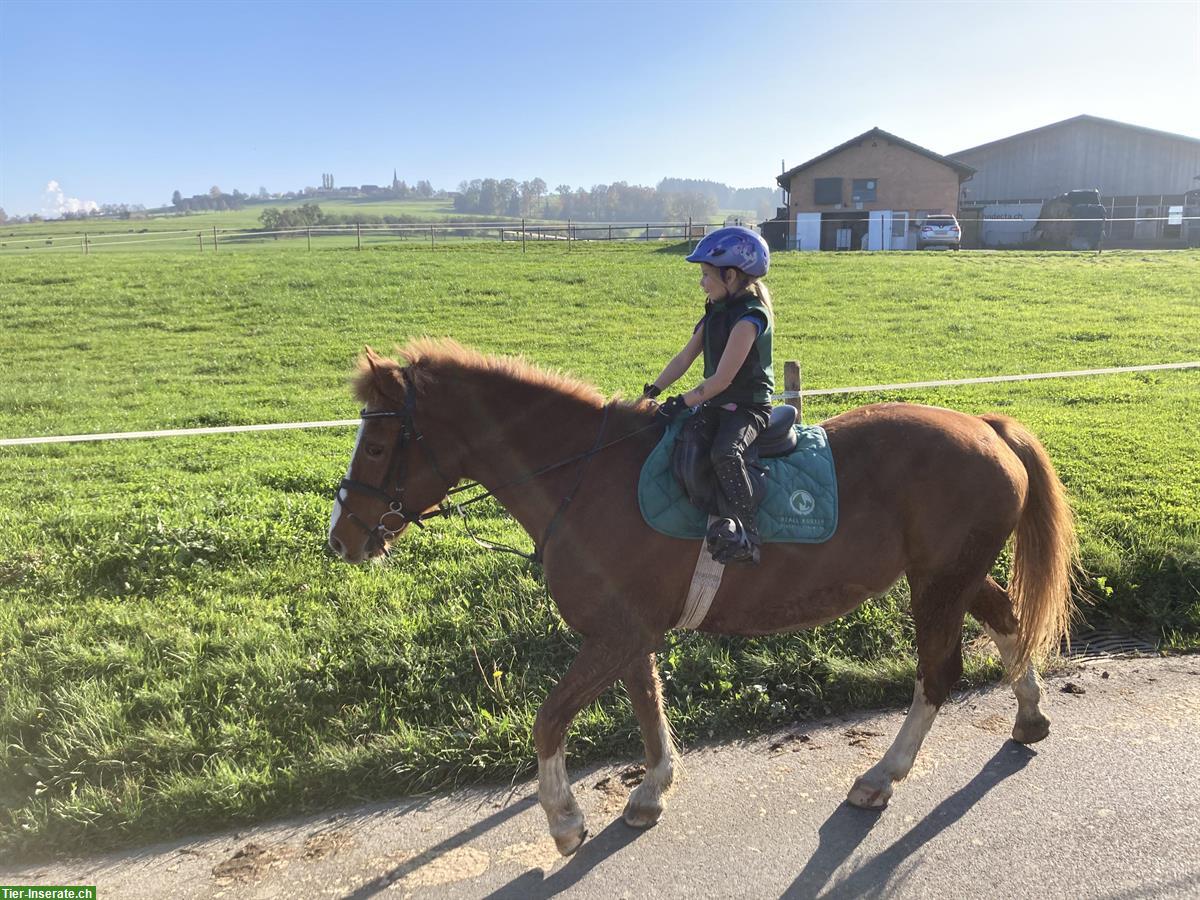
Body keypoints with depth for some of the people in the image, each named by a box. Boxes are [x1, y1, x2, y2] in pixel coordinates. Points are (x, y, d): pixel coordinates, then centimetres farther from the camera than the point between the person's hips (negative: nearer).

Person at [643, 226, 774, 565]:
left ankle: (745, 536, -27)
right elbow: (685, 357, 14)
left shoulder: (748, 318, -17)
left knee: (724, 453, -33)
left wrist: (683, 402, -18)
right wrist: (653, 391, 8)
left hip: (749, 406, -8)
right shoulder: (717, 312, 12)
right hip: (717, 403, 9)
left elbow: (722, 379, -21)